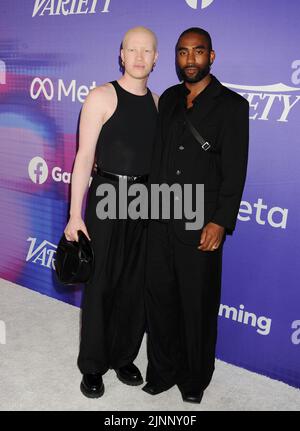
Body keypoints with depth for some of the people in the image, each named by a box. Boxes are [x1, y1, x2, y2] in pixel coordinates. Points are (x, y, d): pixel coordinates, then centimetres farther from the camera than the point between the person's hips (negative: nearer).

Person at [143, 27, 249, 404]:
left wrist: (220, 223, -15)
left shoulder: (231, 105, -3)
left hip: (200, 227, -4)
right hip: (160, 221, 5)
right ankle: (162, 370, 32)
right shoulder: (168, 99, 12)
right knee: (159, 298, 13)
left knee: (198, 307, 7)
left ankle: (195, 379, 29)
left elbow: (234, 171, -8)